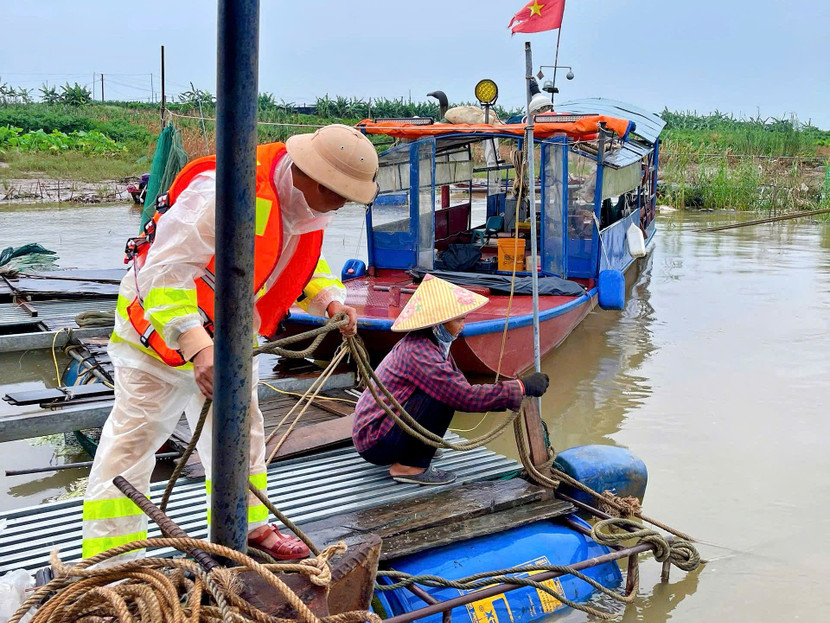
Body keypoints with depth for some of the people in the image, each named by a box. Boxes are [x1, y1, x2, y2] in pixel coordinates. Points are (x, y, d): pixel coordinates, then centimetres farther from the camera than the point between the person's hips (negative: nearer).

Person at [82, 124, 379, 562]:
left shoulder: (303, 202, -7)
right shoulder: (224, 192, -35)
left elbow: (303, 264, 12)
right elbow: (166, 271, -36)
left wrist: (329, 299, -8)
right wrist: (196, 346, -46)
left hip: (225, 336, 8)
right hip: (160, 325, -8)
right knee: (132, 441, -2)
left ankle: (246, 531, 37)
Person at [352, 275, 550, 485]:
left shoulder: (432, 344, 7)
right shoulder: (418, 353, -24)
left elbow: (462, 389, 8)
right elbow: (467, 397, -28)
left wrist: (513, 396, -1)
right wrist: (521, 387, -22)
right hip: (375, 442, -10)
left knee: (447, 392, 10)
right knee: (442, 396, -23)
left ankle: (407, 458, 11)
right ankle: (410, 467, -12)